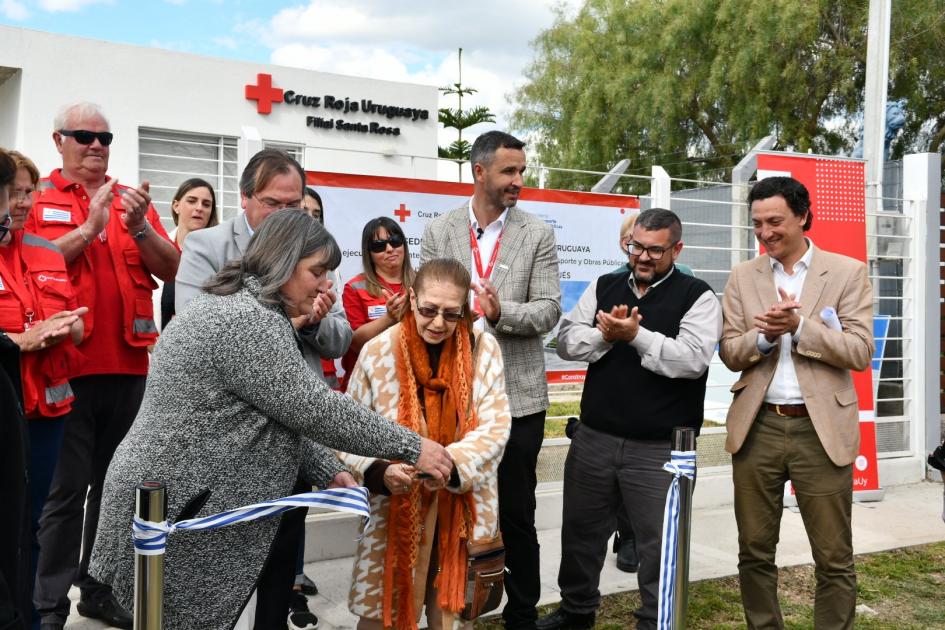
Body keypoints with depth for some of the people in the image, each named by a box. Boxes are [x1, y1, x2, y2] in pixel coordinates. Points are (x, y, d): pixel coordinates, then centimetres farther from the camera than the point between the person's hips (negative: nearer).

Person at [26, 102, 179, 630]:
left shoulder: (134, 200, 11)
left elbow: (171, 269, 2)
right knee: (66, 490, 0)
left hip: (128, 364, 4)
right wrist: (90, 227, -17)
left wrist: (139, 227, -13)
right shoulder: (39, 198, 3)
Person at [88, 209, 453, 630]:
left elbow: (283, 414, 16)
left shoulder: (233, 307, 14)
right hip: (180, 513, -10)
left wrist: (328, 471, 10)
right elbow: (313, 409, -21)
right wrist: (410, 447, -14)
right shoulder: (250, 320, -20)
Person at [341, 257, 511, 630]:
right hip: (394, 511, -1)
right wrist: (379, 472, -24)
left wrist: (450, 465, -25)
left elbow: (495, 428, -8)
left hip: (462, 512, 1)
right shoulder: (378, 351, -10)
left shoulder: (483, 349, -5)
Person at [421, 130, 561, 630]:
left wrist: (502, 313, -24)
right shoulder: (439, 232, 4)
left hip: (517, 395, -1)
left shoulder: (538, 235, 0)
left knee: (516, 514, 10)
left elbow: (548, 310, -6)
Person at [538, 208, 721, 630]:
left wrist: (637, 335, -22)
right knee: (581, 530, 19)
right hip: (593, 437, 5)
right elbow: (566, 342, 2)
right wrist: (604, 335, -15)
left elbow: (693, 359, -17)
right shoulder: (603, 287, 9)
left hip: (660, 448, -4)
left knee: (659, 543, 8)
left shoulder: (697, 296, -5)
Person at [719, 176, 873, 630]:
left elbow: (860, 351, -7)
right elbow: (730, 353, 4)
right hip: (758, 428, 3)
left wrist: (798, 326, -18)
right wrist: (764, 336, -16)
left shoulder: (848, 272, 0)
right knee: (754, 552, 12)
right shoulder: (742, 277, 8)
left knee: (834, 559, 5)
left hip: (821, 430, -2)